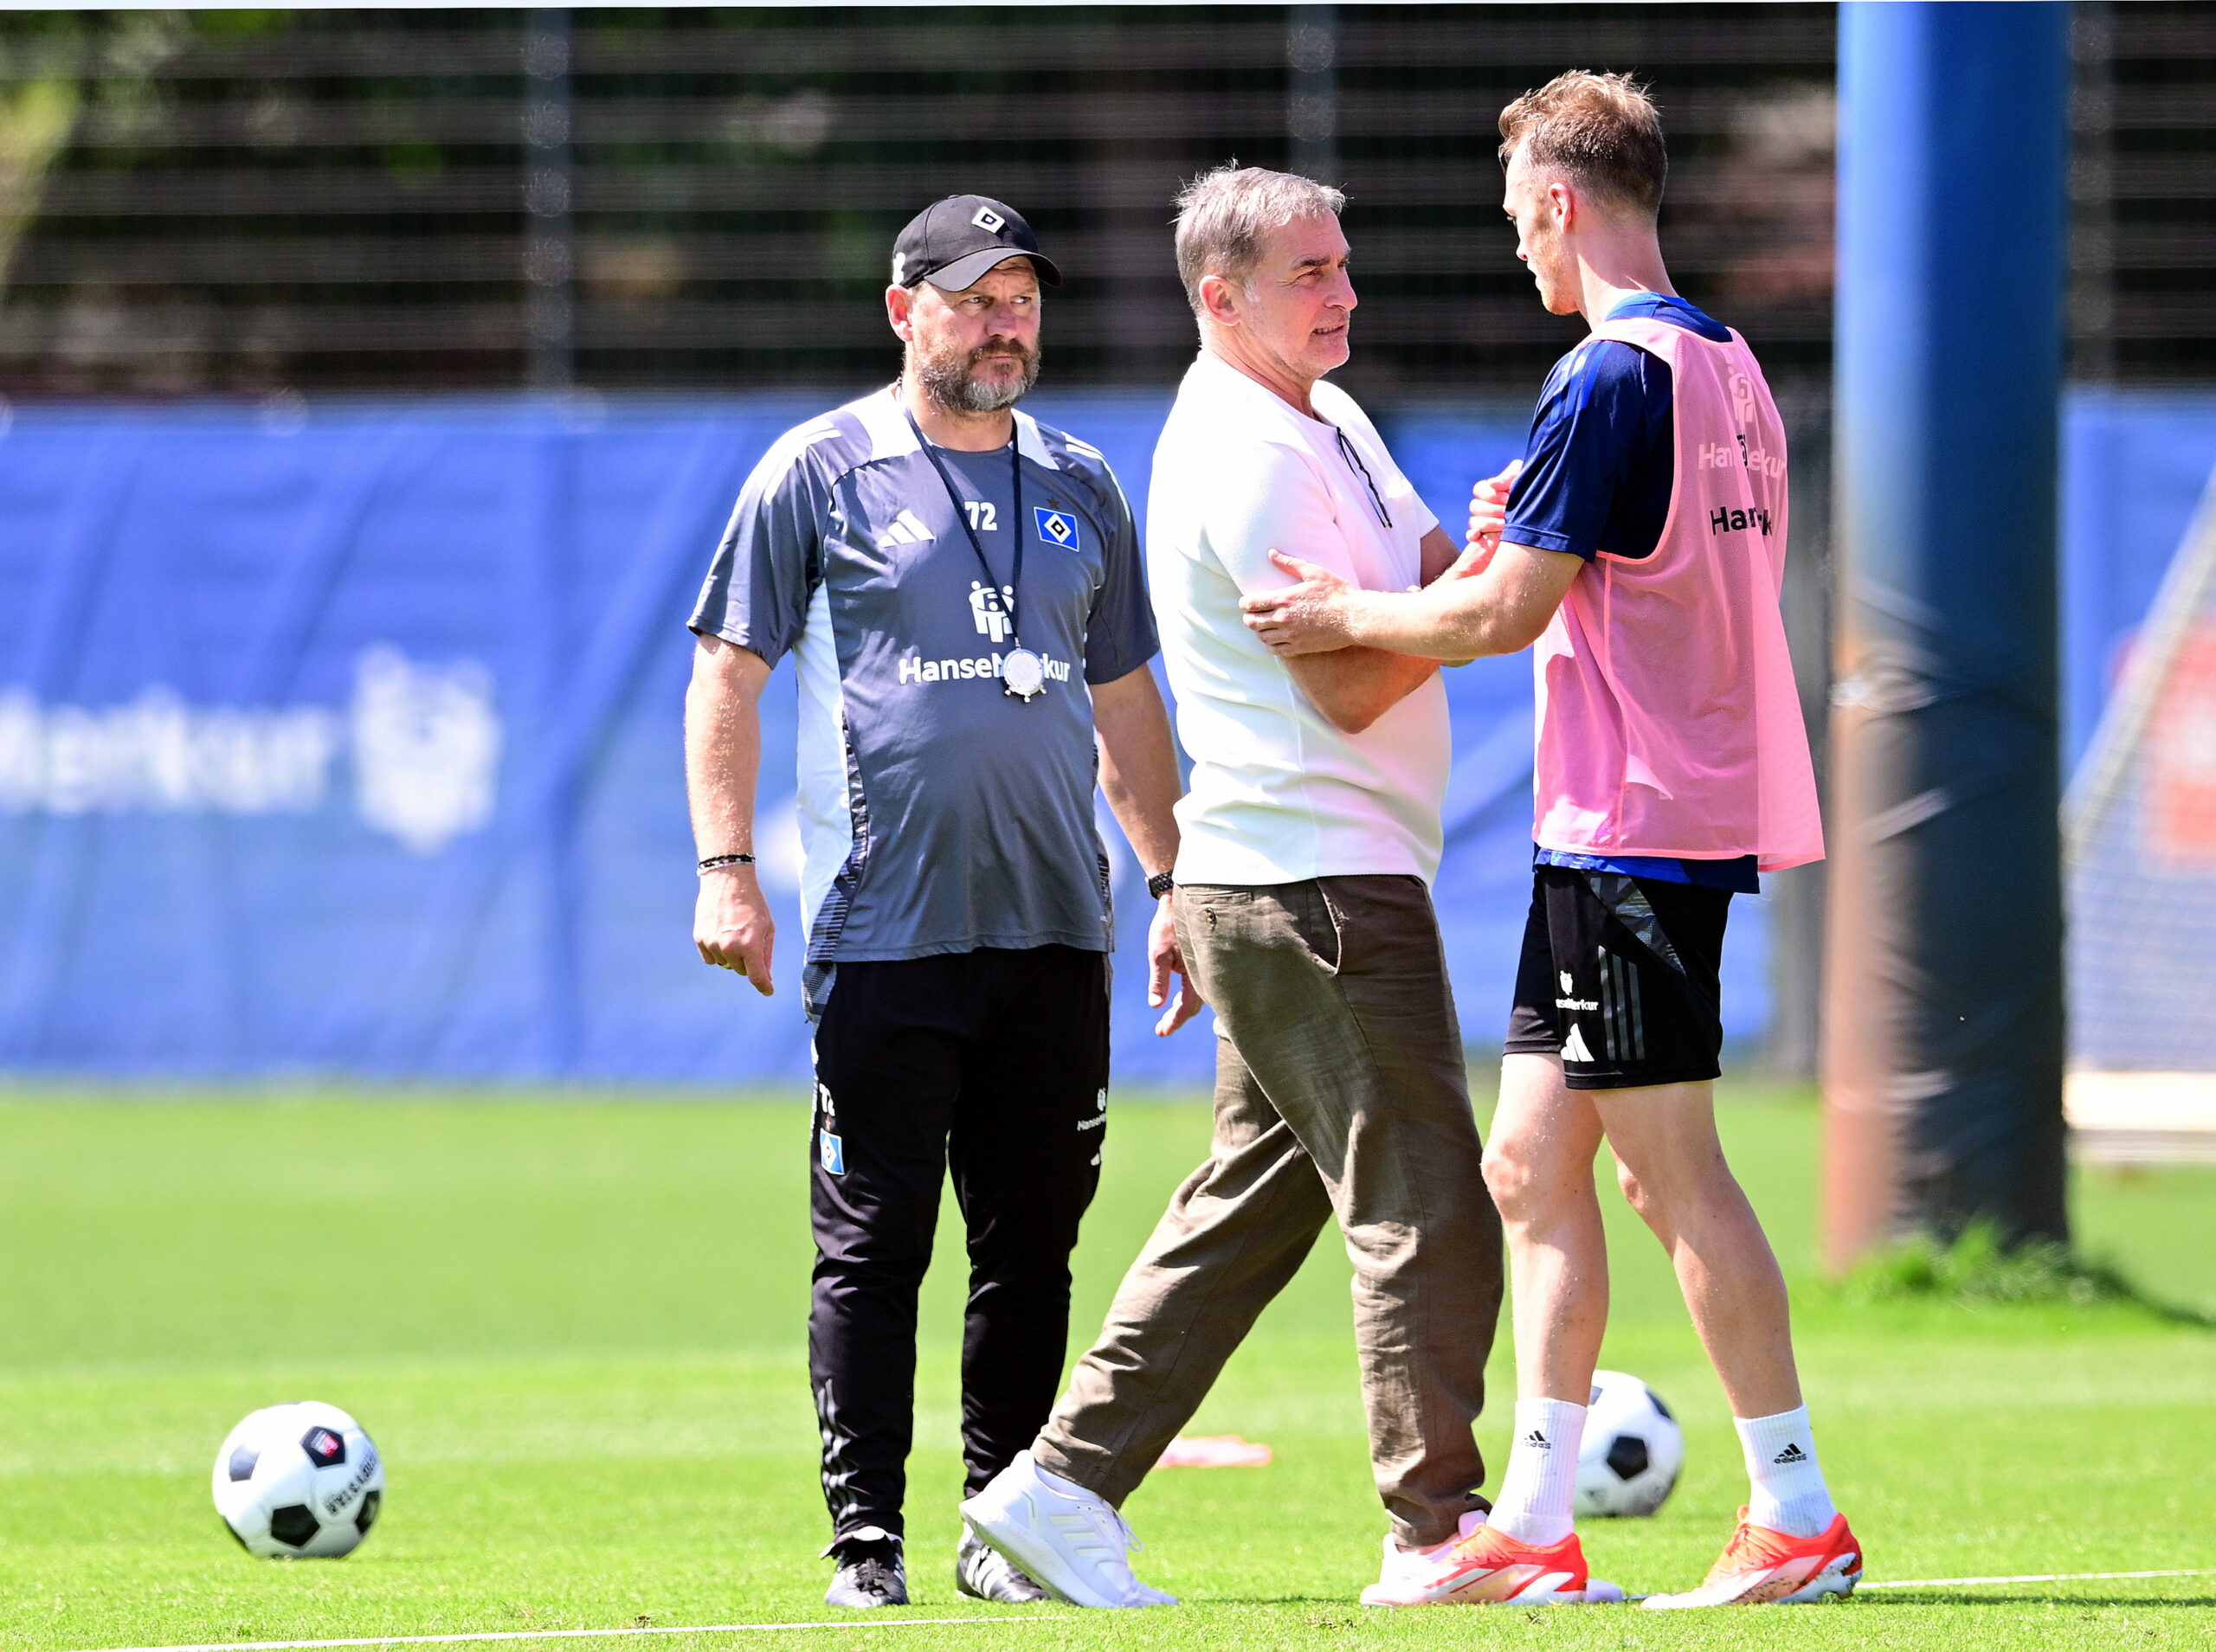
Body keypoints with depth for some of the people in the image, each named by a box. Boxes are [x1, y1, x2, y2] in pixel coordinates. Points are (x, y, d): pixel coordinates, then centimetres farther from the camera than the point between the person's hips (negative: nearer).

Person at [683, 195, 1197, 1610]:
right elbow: (730, 671, 2)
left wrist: (1172, 882, 15)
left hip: (1055, 929, 4)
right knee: (876, 1244, -4)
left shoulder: (1080, 487, 15)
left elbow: (1124, 698, 21)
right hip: (885, 931, -4)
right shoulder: (824, 471, 1)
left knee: (1033, 1240, 6)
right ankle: (867, 1535, 0)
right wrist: (728, 869, -7)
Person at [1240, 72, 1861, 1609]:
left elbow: (1505, 614, -14)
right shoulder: (1729, 367, 15)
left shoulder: (1614, 379, -15)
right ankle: (1534, 1522, 10)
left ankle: (1798, 1514, -4)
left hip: (1634, 832, -10)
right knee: (1532, 1165, 10)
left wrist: (1349, 614, 0)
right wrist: (1527, 540, 21)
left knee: (1673, 1167, -6)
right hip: (1609, 838, 10)